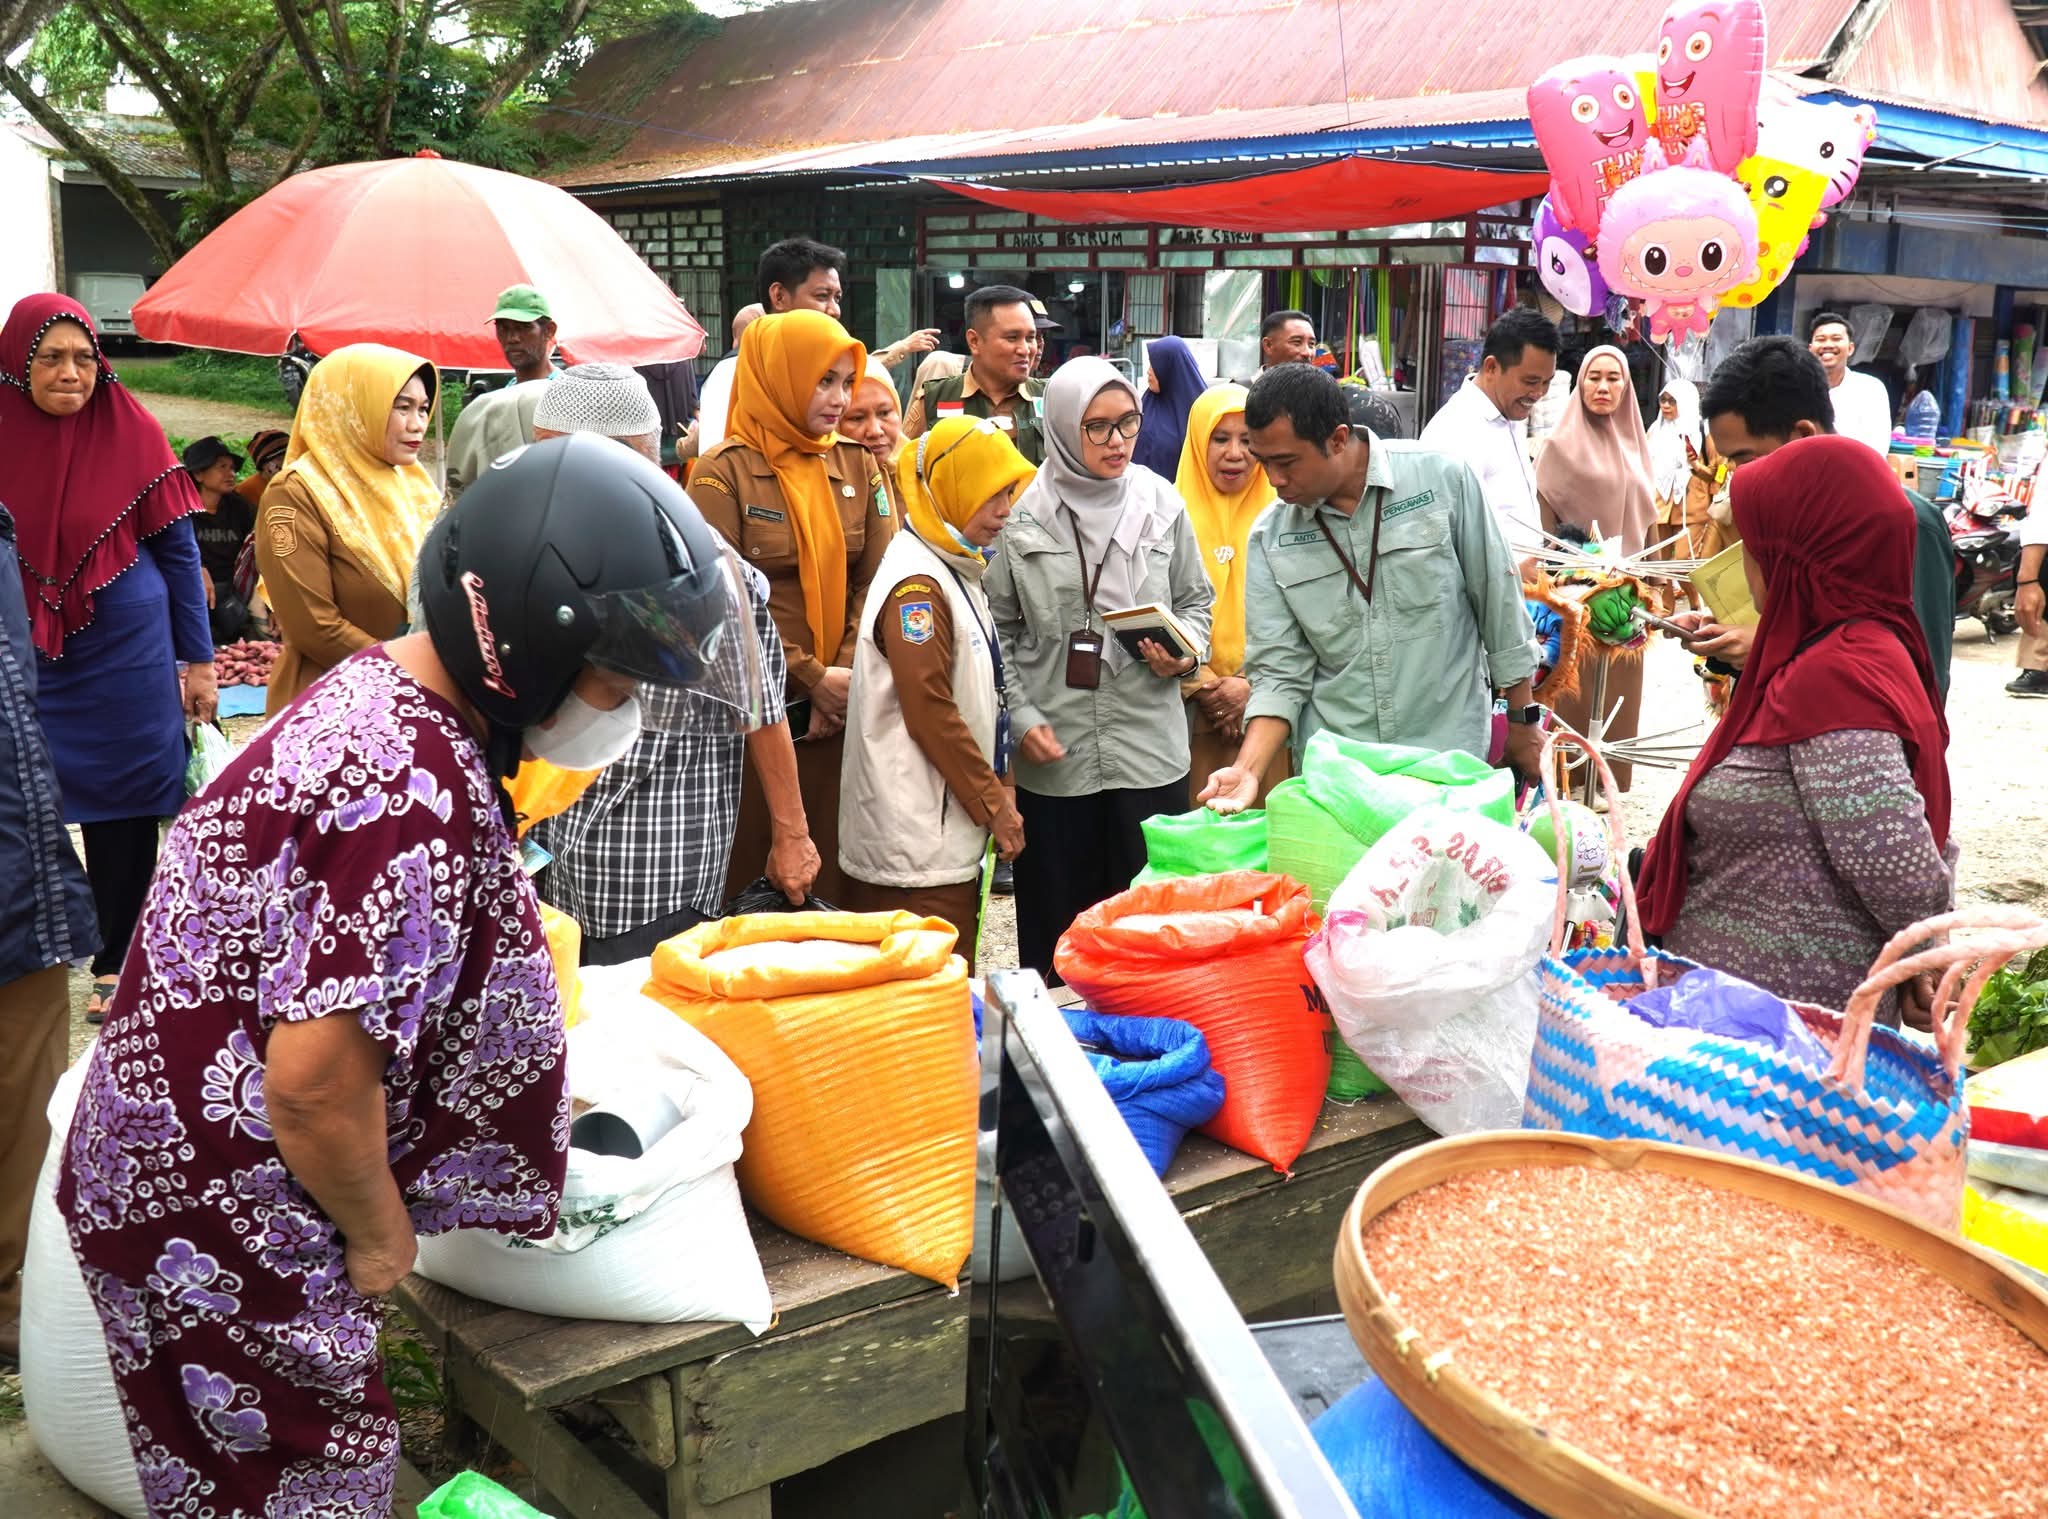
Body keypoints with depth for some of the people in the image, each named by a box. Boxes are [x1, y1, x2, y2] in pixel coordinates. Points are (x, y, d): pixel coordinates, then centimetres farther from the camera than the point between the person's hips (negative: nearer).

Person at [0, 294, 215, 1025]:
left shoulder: (133, 433, -6)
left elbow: (178, 549, -1)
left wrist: (199, 660, -2)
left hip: (126, 656, -1)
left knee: (122, 812, 6)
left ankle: (116, 965, 21)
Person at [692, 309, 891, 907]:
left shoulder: (857, 465, 8)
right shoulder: (725, 472, -6)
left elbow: (877, 581, 4)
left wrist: (846, 673, -10)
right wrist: (811, 678, -12)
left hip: (838, 709, 4)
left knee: (832, 867, 7)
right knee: (750, 871, 3)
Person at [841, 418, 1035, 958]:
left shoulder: (956, 570, 16)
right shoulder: (917, 583, -15)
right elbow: (930, 712, -19)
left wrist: (995, 790, 13)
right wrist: (994, 803, -12)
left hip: (946, 831, 10)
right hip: (917, 848, -10)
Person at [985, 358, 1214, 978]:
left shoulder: (1161, 503, 2)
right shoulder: (1023, 514, -3)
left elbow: (1195, 599, 13)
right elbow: (997, 629, 2)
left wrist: (1186, 653, -7)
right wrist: (1022, 717, -6)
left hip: (1149, 746, 1)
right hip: (1052, 752, -1)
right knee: (1055, 913, 9)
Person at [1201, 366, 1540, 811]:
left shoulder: (1442, 479, -8)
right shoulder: (1270, 539, -1)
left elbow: (1500, 604, 0)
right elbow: (1280, 672, -1)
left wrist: (1523, 720, 5)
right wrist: (1248, 770, -15)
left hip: (1449, 757, -1)